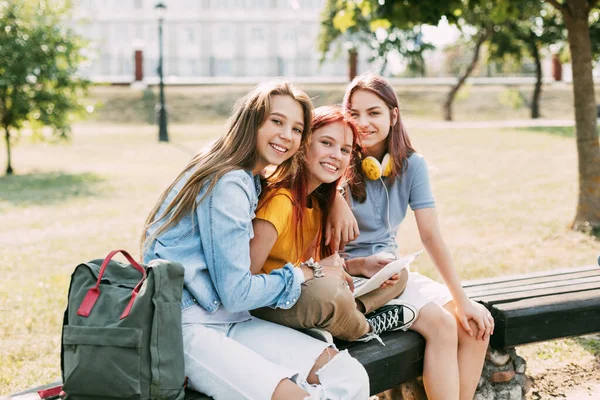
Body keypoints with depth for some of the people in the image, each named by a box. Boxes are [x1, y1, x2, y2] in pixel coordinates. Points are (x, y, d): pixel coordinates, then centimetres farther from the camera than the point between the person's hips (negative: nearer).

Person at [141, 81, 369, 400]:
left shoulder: (247, 181, 16)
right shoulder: (228, 183, -14)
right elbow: (236, 293, -16)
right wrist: (305, 274, -2)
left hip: (228, 321, 9)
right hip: (187, 326, -9)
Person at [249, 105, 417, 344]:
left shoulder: (320, 200, 6)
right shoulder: (281, 199, -22)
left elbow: (328, 264, 13)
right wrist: (314, 271, -21)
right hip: (267, 305, -9)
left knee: (396, 275, 12)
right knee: (328, 290, -40)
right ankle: (364, 330, -5)